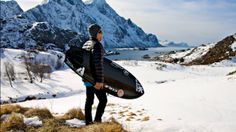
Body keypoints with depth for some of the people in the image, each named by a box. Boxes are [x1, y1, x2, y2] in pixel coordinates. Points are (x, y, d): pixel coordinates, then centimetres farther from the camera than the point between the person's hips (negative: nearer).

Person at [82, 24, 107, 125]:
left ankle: (88, 122, 19)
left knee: (89, 100, 13)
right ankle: (97, 120, 2)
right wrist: (100, 80, -24)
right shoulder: (97, 45, -17)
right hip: (95, 78, -9)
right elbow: (98, 64, -24)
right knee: (103, 100, 3)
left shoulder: (85, 44, 11)